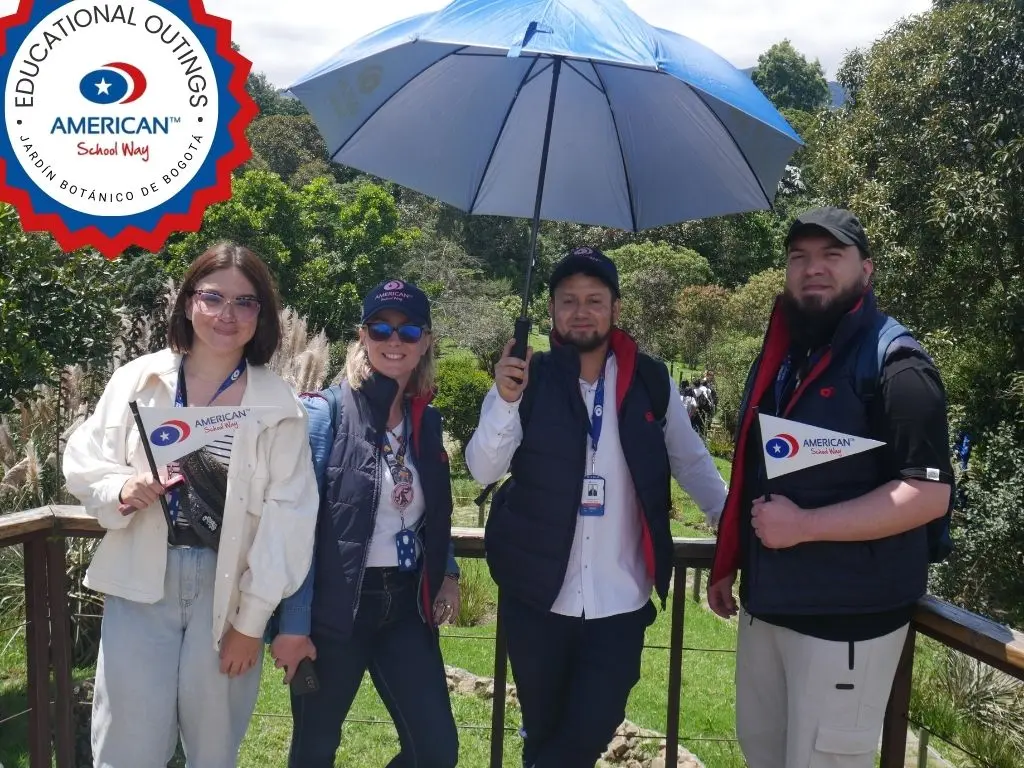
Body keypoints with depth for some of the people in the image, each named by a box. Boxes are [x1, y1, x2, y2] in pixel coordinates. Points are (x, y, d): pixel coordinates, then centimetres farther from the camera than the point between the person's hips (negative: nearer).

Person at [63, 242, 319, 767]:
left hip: (227, 590, 0)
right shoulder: (137, 379, -2)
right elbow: (83, 463, 6)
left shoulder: (279, 406, -6)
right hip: (141, 585, 1)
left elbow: (287, 518, -6)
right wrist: (122, 489, -17)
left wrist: (252, 620, -5)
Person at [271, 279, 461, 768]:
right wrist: (293, 622, -14)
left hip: (407, 604, 5)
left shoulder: (426, 420, 7)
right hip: (334, 607, -4)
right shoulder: (326, 412, -10)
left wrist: (448, 571, 2)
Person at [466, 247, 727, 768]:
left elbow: (692, 461, 10)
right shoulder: (526, 378, -2)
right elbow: (483, 468, -11)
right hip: (537, 596, 0)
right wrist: (506, 401, -25)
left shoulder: (652, 381, 0)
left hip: (620, 600, 0)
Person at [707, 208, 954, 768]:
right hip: (766, 604, 8)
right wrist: (728, 565, 17)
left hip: (848, 617, -8)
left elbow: (929, 493, -21)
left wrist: (804, 524, -24)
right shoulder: (778, 359, 11)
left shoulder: (895, 364, -14)